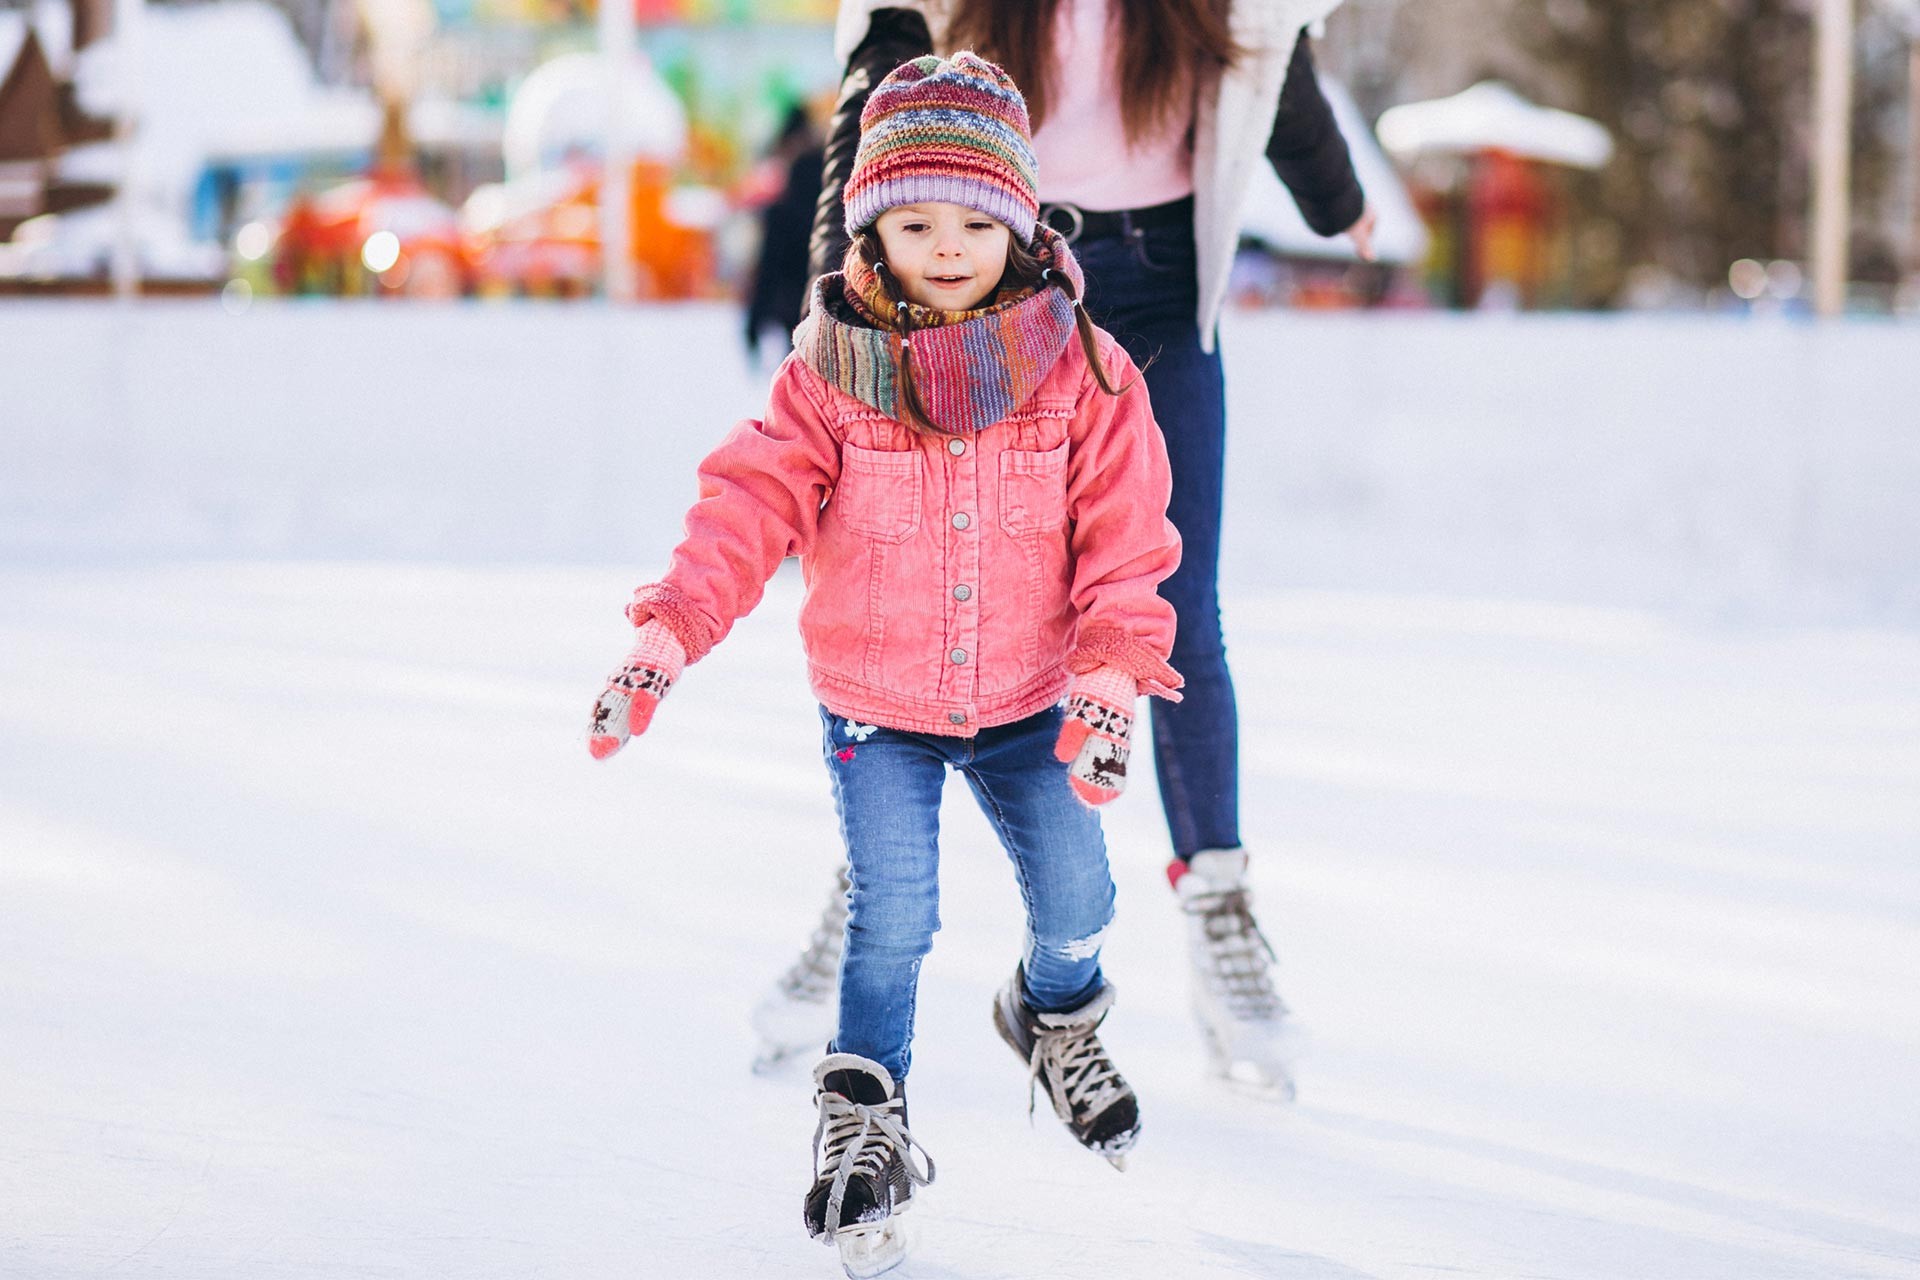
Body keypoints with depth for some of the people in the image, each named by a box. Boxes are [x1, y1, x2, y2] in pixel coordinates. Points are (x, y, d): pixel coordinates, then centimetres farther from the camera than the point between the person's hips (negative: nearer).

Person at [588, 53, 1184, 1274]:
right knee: (893, 919, -8)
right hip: (877, 708, -1)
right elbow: (751, 500, -16)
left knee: (1076, 892, 6)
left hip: (1029, 701, 2)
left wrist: (1110, 677, -17)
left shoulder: (1079, 369, -9)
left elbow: (1124, 536, -8)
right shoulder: (832, 373, -11)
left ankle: (1059, 1013, 41)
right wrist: (669, 634, -27)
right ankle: (864, 1110, 14)